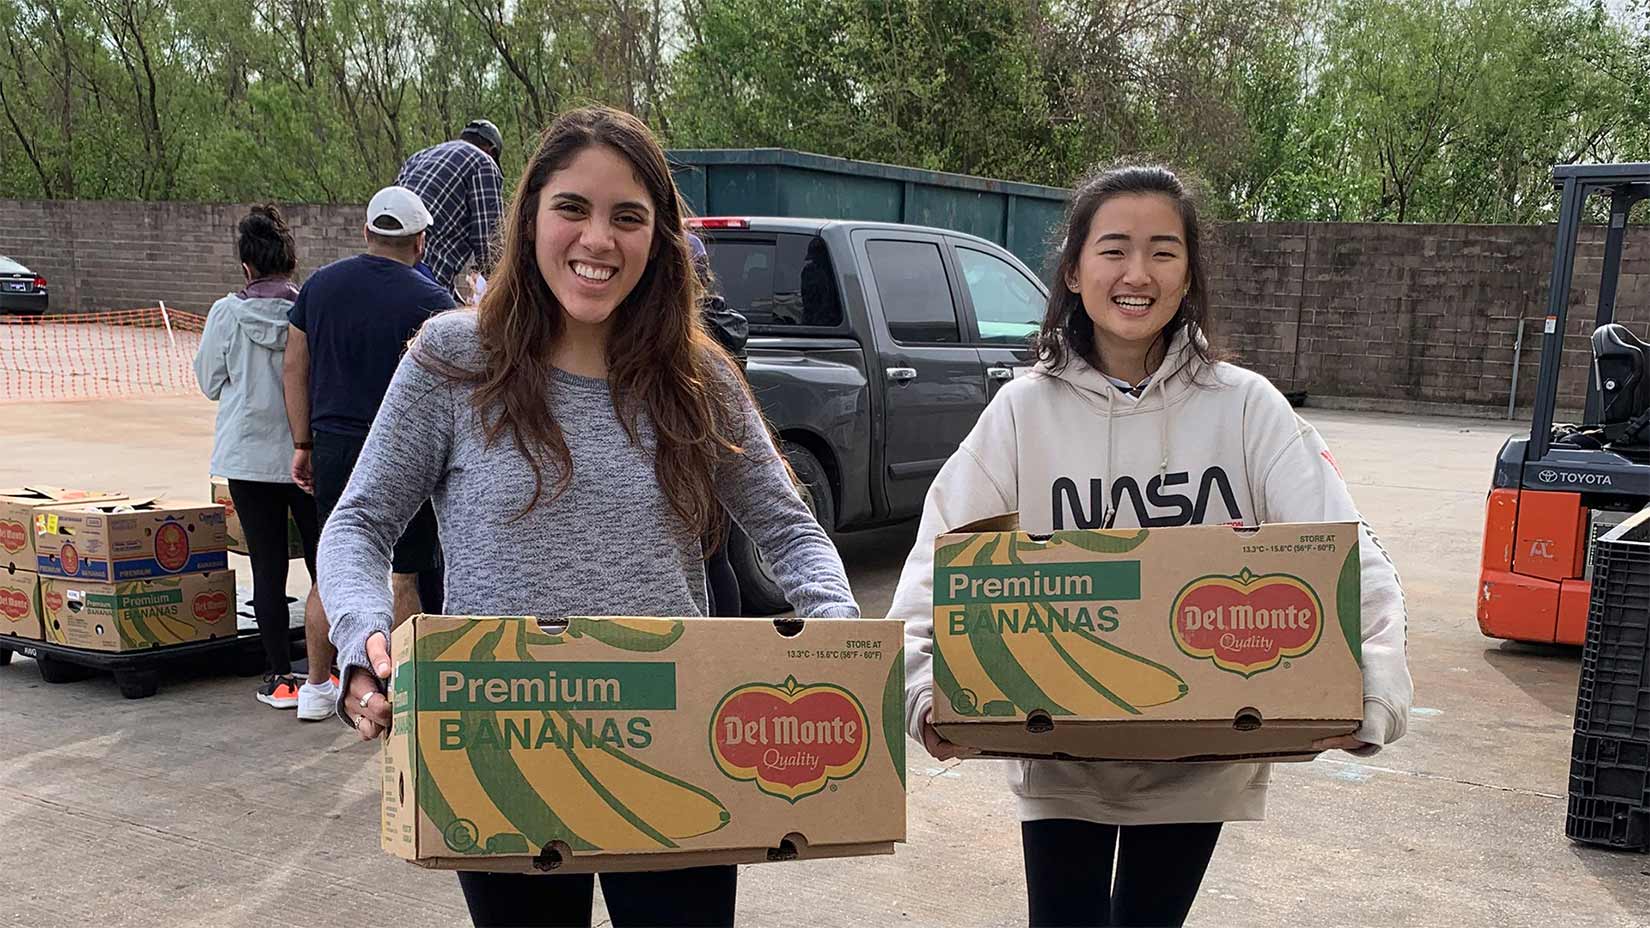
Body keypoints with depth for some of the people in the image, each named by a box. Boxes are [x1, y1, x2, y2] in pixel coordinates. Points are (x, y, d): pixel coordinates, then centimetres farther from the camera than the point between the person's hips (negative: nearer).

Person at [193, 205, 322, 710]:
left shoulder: (227, 313, -6)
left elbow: (210, 382, 5)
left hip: (250, 455, 0)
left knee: (268, 565, 6)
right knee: (324, 561, 11)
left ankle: (280, 677, 10)